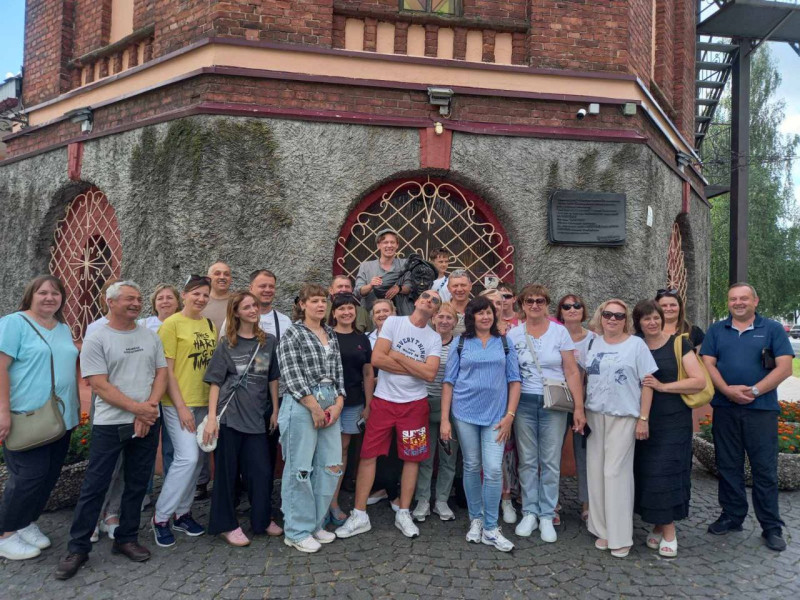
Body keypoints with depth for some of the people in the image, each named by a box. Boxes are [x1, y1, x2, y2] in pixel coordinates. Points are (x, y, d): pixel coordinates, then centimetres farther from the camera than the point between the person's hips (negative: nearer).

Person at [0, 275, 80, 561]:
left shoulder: (64, 329, 14)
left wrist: (77, 406, 17)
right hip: (26, 418, -7)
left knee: (49, 475, 12)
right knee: (30, 474, -5)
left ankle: (27, 523, 30)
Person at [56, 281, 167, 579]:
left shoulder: (150, 336, 7)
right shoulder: (96, 340, -5)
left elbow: (162, 373, 4)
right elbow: (100, 386, -12)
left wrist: (149, 407, -11)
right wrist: (138, 408, -15)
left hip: (148, 423, 4)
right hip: (110, 425, -4)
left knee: (137, 485, 11)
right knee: (94, 486, 3)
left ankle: (126, 539, 26)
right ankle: (77, 548, 18)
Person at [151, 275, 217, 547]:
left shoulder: (209, 325, 10)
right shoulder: (172, 324, -8)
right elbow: (167, 370, -10)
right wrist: (181, 406, -14)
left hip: (204, 402, 6)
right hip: (179, 403, -6)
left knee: (196, 459, 11)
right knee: (187, 457, -10)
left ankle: (182, 512, 27)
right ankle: (161, 517, 8)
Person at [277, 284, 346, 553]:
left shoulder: (331, 335, 15)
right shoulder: (292, 334, -4)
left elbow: (338, 372, 13)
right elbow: (292, 376, -11)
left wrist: (338, 403, 0)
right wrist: (314, 407, -13)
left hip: (330, 404, 7)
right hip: (302, 405, -6)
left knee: (331, 465, 7)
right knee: (300, 468, 0)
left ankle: (316, 523, 24)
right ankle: (297, 531, 15)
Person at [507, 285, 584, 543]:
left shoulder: (560, 332, -1)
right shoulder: (513, 334, 2)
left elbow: (572, 372, -2)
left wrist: (579, 408, -7)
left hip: (554, 404, -1)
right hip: (524, 404, 1)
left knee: (551, 462, 5)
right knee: (527, 461, 8)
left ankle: (547, 516, 18)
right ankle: (529, 513, 21)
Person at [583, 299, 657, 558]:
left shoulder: (636, 344, -1)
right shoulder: (592, 343, 9)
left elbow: (648, 383, -3)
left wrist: (643, 419, -9)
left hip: (623, 417, -4)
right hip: (594, 415, 4)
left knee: (616, 472, -3)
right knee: (596, 471, 7)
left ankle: (621, 536, 10)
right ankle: (602, 529, 20)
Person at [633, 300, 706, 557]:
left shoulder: (679, 344, -1)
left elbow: (699, 381, -7)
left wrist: (663, 386, -16)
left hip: (673, 421, -3)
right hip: (644, 420, 3)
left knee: (666, 473, -3)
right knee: (647, 473, 4)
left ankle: (668, 532, 9)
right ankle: (658, 527, 19)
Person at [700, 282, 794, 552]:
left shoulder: (772, 329, 3)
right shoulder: (716, 330, 9)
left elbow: (784, 367, -5)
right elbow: (708, 364, 2)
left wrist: (754, 391, -15)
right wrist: (728, 390, -14)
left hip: (761, 409, -2)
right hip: (725, 409, 2)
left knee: (765, 469, 3)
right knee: (728, 466, 11)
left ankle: (771, 527, 16)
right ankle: (732, 516, 25)